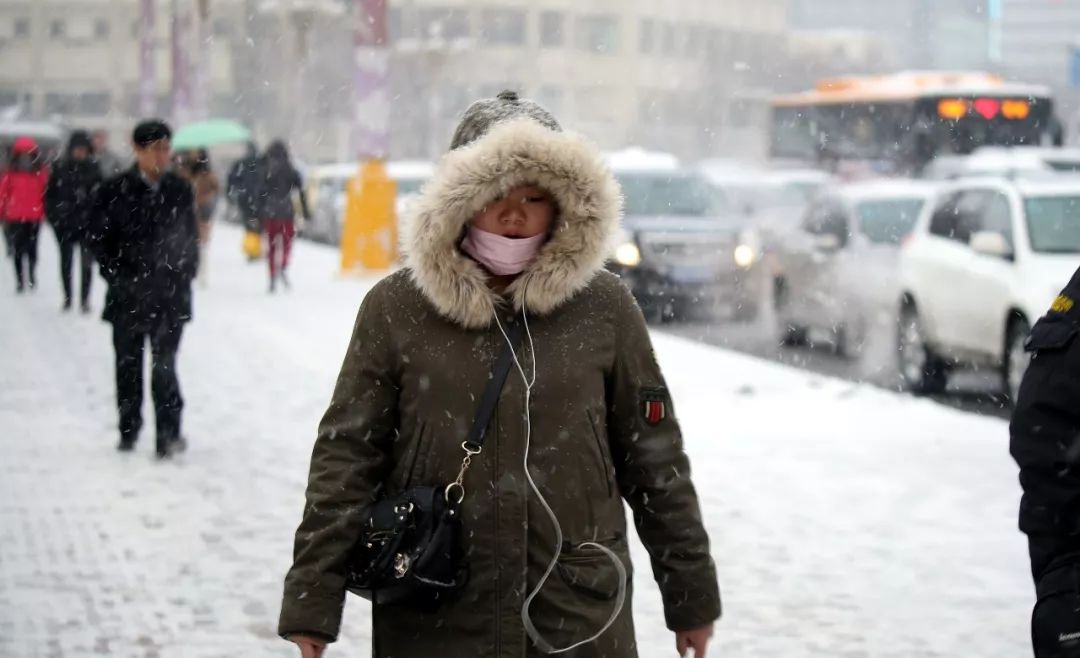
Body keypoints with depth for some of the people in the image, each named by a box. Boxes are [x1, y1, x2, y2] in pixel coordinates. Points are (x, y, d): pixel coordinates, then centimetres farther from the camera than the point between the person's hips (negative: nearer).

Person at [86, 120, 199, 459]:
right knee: (128, 366, 9)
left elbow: (190, 237, 15)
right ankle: (128, 431, 21)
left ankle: (169, 434, -10)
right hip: (128, 295, 0)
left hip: (170, 295, 0)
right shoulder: (115, 191, -2)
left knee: (164, 365, -9)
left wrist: (185, 273, 5)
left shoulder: (180, 190, 7)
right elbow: (99, 239, -1)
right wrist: (118, 276, -7)